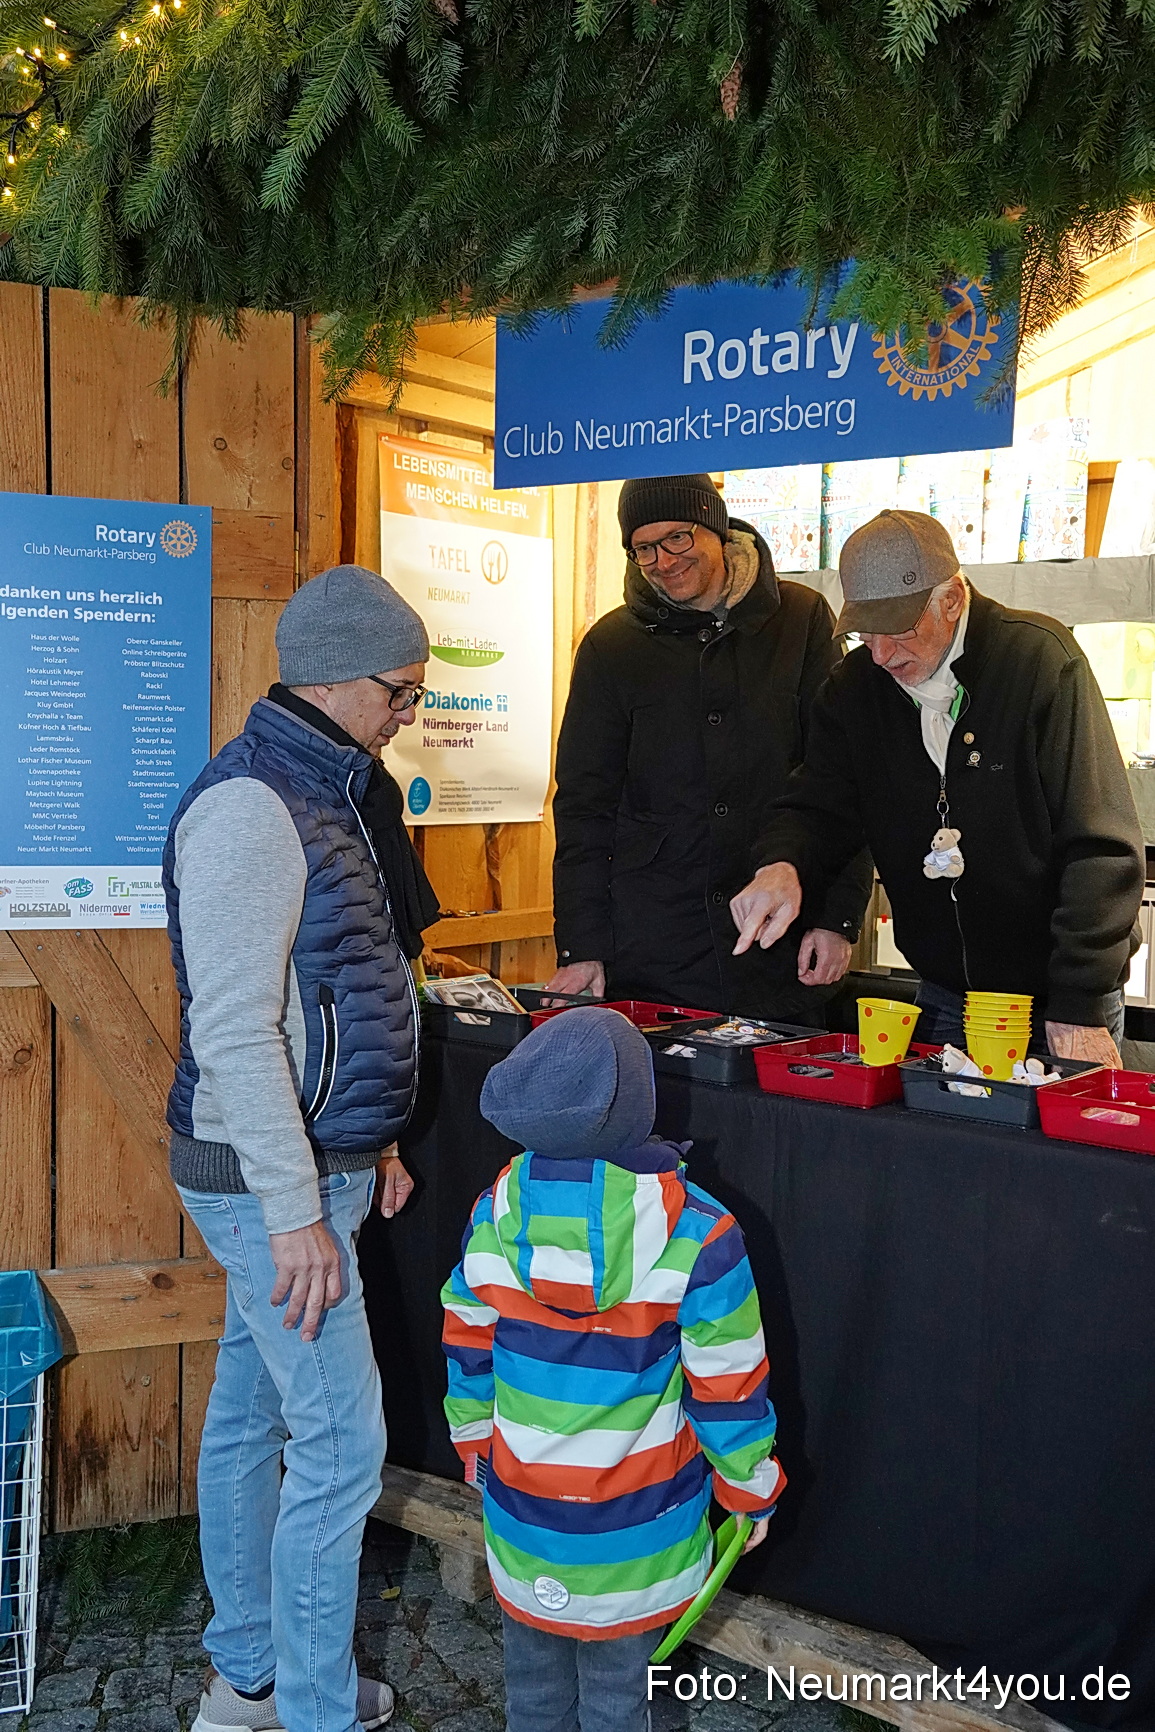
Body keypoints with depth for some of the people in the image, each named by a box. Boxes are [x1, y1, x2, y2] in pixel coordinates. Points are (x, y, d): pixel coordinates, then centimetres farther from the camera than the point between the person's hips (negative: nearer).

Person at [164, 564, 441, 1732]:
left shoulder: (320, 791, 12)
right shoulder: (251, 804, -19)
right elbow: (232, 1029, -23)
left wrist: (366, 1141, 20)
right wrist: (297, 1211, -21)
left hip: (306, 1159, 10)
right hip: (271, 1177, -10)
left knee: (251, 1418, 19)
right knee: (342, 1447, -1)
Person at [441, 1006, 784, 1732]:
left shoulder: (496, 1211, -12)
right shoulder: (695, 1233, -23)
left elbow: (469, 1352, 0)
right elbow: (727, 1385, -14)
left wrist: (475, 1442, 17)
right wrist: (751, 1487, 2)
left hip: (521, 1503, 3)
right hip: (636, 1519, -3)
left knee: (533, 1663, 25)